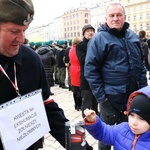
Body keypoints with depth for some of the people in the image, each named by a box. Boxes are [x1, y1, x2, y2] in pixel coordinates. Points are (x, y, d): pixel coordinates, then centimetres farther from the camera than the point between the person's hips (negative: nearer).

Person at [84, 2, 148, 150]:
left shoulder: (133, 37, 6)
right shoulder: (99, 39, -12)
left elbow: (141, 64, 12)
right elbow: (90, 69, -14)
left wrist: (143, 88, 7)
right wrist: (100, 95, -16)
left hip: (132, 96, 6)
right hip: (110, 98, -5)